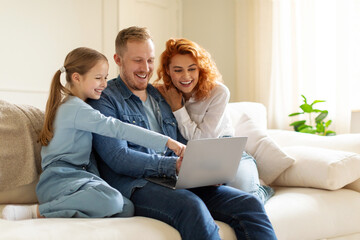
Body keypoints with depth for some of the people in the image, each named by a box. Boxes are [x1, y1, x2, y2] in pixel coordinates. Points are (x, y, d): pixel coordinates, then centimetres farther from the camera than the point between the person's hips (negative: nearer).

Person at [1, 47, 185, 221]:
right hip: (59, 180, -9)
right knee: (111, 201, -37)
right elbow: (118, 128, -18)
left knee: (127, 208, -14)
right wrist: (166, 141, -21)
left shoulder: (66, 104, 24)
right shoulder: (76, 109, -8)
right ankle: (37, 212, -23)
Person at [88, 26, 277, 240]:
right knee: (193, 207, -38)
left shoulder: (162, 97, 25)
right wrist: (175, 165, -21)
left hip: (180, 183, 6)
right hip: (136, 186, -6)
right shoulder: (105, 100, 2)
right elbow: (118, 158, -11)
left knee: (250, 205, -16)